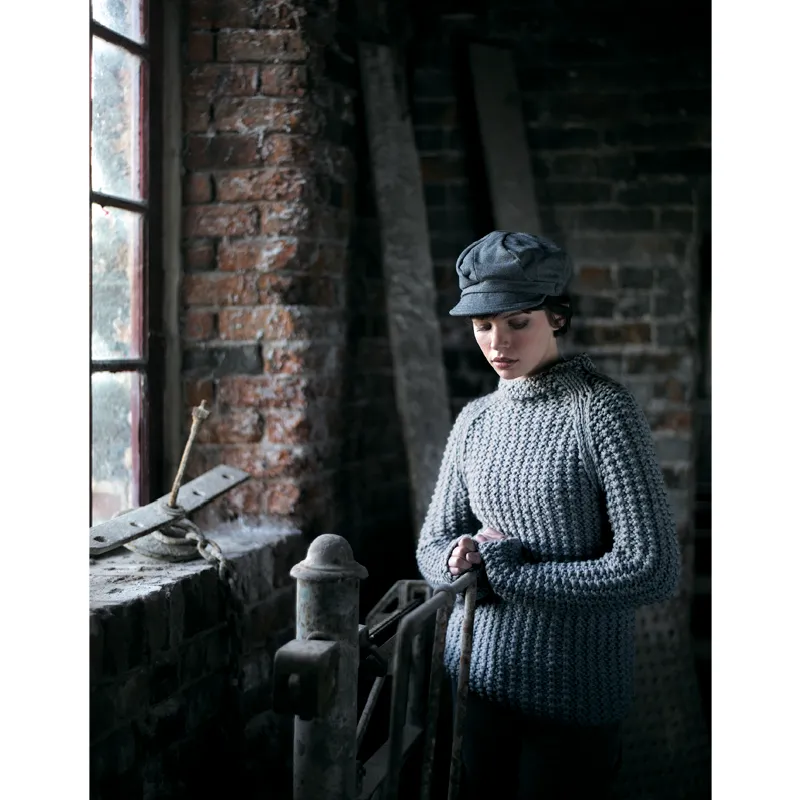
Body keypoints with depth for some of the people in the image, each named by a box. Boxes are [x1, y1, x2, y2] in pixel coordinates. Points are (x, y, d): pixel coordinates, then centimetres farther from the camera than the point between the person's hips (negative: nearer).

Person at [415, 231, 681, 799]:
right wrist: (459, 558, -15)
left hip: (572, 698, -5)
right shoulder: (476, 420, 5)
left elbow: (653, 570, -19)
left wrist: (505, 569, -15)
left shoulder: (602, 410, -13)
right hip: (475, 682, 5)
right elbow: (432, 545, 10)